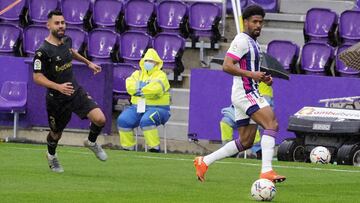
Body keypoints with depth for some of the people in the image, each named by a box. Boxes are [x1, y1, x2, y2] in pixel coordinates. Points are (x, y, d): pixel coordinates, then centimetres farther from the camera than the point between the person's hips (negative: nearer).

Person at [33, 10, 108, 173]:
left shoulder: (66, 40, 0)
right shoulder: (43, 51, -21)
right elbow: (37, 77, -22)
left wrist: (88, 63, 31)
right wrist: (58, 87, -33)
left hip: (76, 91, 5)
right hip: (56, 99, -5)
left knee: (100, 119, -15)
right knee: (56, 133, 14)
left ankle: (91, 142, 19)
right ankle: (51, 156, 49)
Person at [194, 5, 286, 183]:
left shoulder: (253, 43, 20)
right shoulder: (242, 40, -11)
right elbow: (227, 66, -20)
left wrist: (262, 78, 13)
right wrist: (251, 74, -23)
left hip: (250, 93, 10)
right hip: (245, 93, -10)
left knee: (245, 141, 11)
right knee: (272, 124, -22)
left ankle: (204, 162, 17)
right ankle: (266, 171, -30)